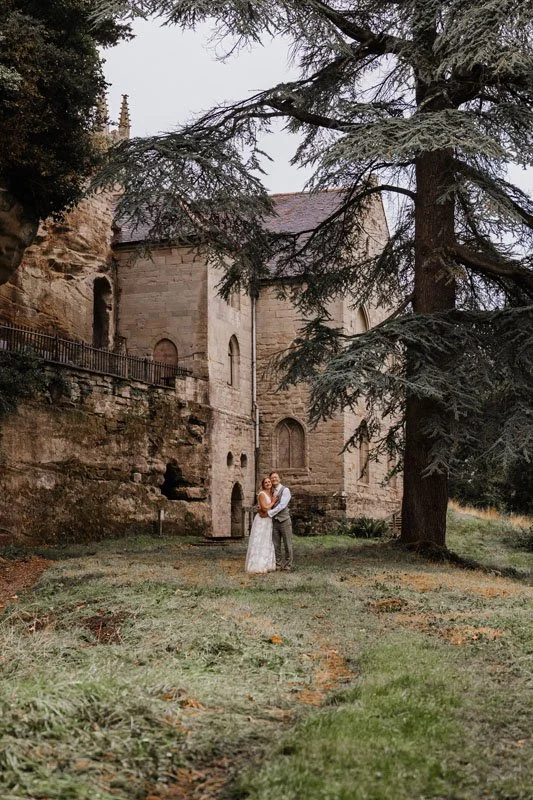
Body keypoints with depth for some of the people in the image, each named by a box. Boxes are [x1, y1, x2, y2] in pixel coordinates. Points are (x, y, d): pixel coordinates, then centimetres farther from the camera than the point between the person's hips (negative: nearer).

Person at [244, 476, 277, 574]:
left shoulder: (270, 494, 12)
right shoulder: (262, 494, -15)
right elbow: (265, 508, -22)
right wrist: (273, 502, -10)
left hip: (268, 521, 9)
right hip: (261, 520, -9)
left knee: (266, 543, 10)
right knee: (259, 543, -8)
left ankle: (264, 565, 14)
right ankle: (257, 566, -7)